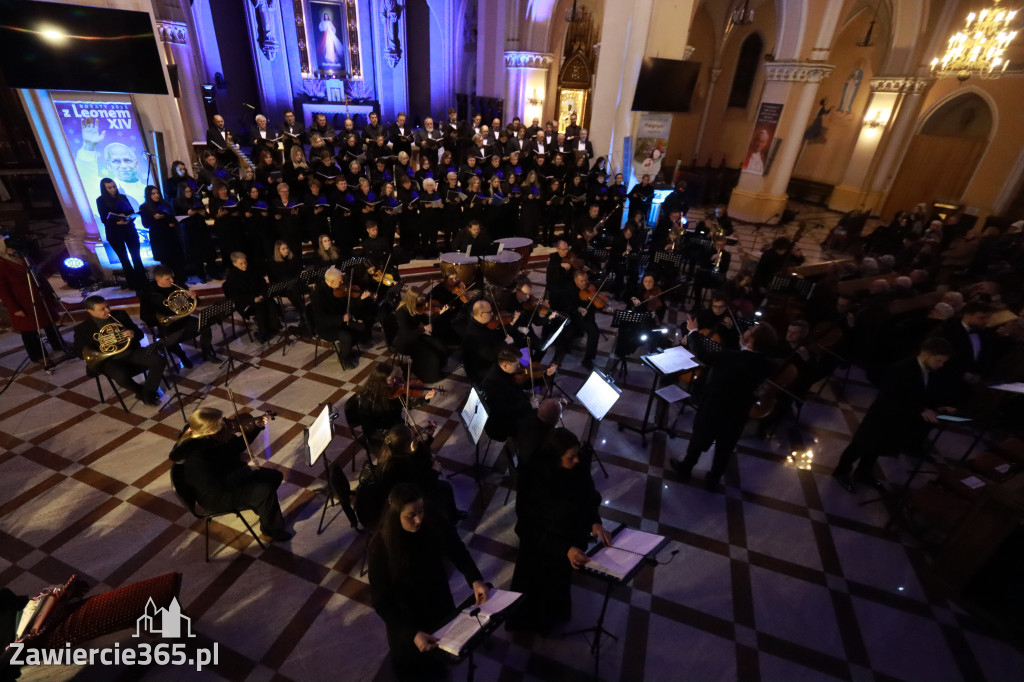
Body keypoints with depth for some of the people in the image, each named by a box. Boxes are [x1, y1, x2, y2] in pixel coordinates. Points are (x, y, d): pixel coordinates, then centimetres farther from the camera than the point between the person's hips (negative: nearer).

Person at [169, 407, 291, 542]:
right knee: (266, 491, -23)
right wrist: (247, 469, -27)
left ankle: (260, 506, 33)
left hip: (229, 476, 9)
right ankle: (273, 529, 2)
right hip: (215, 497, -9)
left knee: (275, 476, 5)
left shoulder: (214, 438, -11)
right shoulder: (196, 458, -35)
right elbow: (219, 486, -33)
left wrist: (257, 427, -3)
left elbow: (237, 446, 7)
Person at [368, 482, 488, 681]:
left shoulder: (434, 524, -24)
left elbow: (457, 551, -9)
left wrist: (475, 579, -25)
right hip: (405, 615, -3)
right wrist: (412, 633, -33)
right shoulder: (380, 547, -31)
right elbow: (381, 601, -24)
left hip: (440, 603, 3)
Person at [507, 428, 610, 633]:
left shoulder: (579, 468, -18)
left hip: (572, 537, 4)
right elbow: (533, 528, -24)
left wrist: (595, 522, -17)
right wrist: (565, 549, -31)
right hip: (541, 543, -4)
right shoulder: (534, 482, -32)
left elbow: (590, 498, 0)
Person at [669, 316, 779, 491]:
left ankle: (685, 468, 41)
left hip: (713, 408, -3)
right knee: (724, 449, 21)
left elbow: (702, 354, -21)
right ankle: (713, 480, 39)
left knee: (699, 439, 20)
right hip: (737, 413, 4)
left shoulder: (731, 357, -32)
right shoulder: (766, 365, -16)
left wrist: (693, 331, -8)